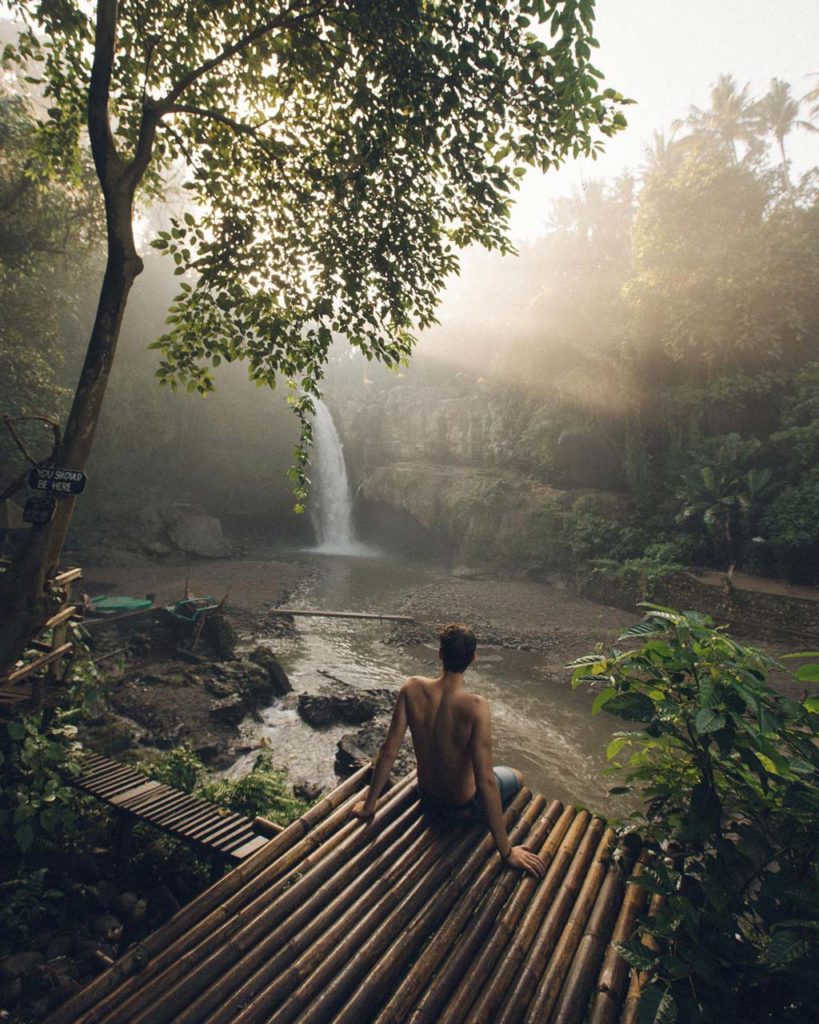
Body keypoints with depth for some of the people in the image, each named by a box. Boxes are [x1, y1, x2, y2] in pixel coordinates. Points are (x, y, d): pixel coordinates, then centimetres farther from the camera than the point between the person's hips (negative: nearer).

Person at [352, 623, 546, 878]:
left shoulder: (412, 688, -22)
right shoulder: (475, 706, -34)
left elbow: (388, 751, -16)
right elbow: (486, 782, -31)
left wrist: (368, 805, -2)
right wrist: (506, 852, -21)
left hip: (425, 799, 4)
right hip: (462, 808, -4)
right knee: (518, 777, 26)